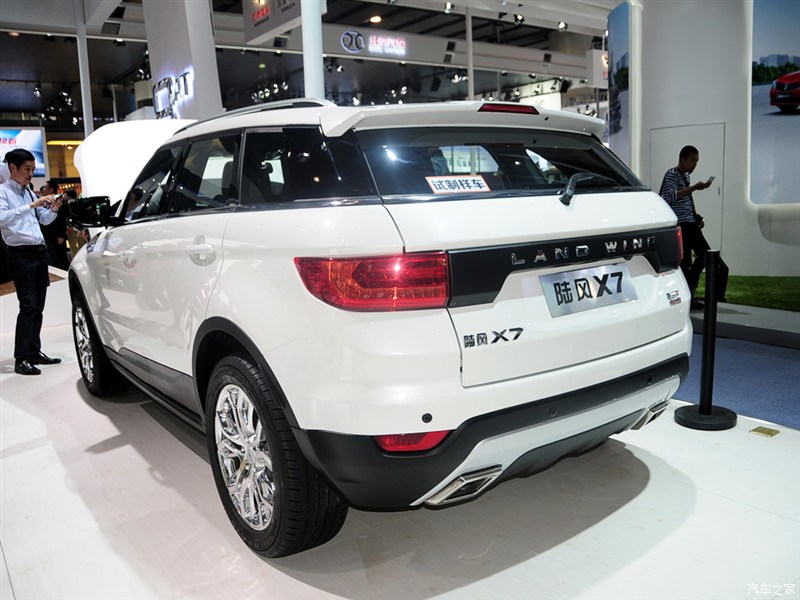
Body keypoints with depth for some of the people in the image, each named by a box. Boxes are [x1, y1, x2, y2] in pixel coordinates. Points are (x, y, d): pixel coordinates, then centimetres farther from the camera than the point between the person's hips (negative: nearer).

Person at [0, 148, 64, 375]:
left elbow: (44, 220, 24)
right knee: (28, 307, -12)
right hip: (21, 256, -7)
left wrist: (53, 209, 4)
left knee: (38, 307, 11)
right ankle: (21, 359, -7)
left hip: (39, 253, 8)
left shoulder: (29, 192, 15)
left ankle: (34, 352, 19)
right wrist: (32, 205, -29)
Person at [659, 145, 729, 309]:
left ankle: (689, 288, 20)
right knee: (684, 260, -8)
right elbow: (670, 196, -25)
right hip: (679, 224, -10)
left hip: (690, 223, 10)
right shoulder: (671, 174, -10)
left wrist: (697, 218, 18)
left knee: (704, 253, 9)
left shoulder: (686, 175, 18)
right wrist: (694, 187, -27)